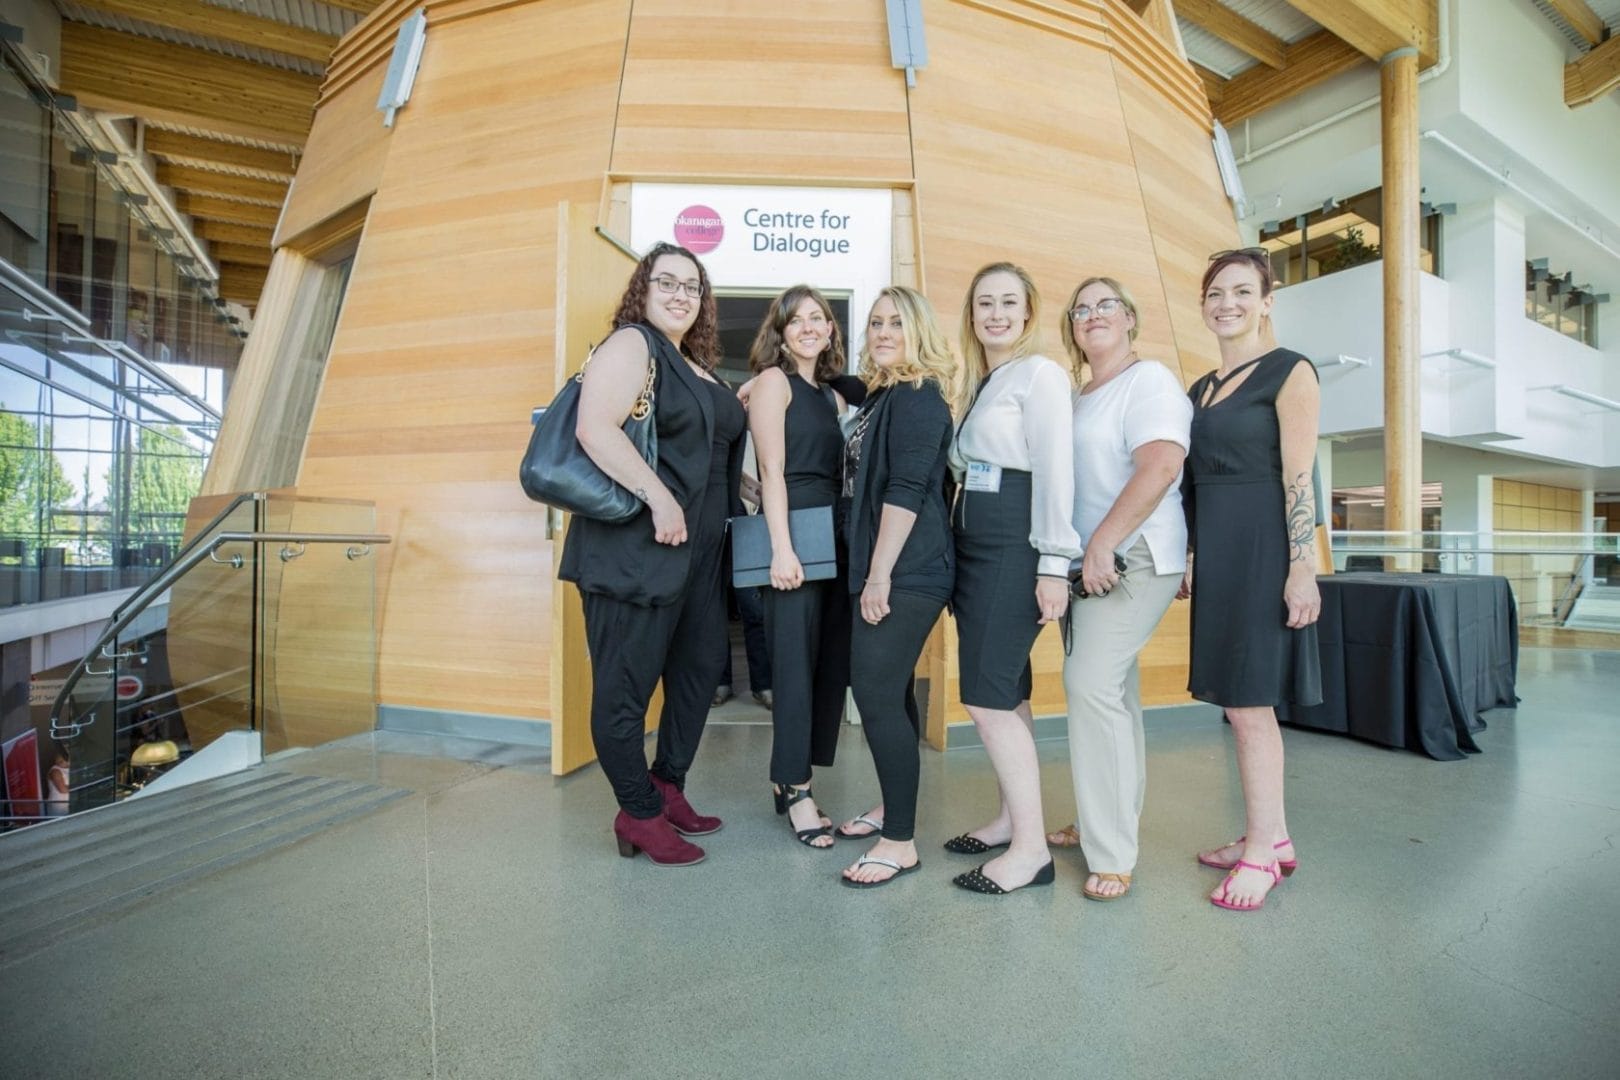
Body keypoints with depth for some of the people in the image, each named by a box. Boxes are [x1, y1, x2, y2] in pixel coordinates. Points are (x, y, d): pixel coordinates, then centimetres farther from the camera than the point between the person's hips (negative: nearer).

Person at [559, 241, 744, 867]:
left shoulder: (697, 367, 20)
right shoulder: (631, 344, -6)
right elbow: (596, 429, -21)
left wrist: (744, 487, 19)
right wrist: (659, 499, -24)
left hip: (698, 553, 10)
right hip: (635, 550, -9)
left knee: (701, 668, 15)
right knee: (626, 685, 2)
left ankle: (668, 786, 31)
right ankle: (640, 814, 18)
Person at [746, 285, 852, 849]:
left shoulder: (834, 396, 21)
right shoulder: (773, 381, 1)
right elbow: (772, 470, -9)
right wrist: (782, 549, -17)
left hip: (836, 536, 7)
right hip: (794, 533, -7)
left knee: (832, 665, 7)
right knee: (796, 664, -3)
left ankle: (792, 781, 20)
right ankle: (795, 789, 10)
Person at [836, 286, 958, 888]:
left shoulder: (917, 396, -10)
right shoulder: (881, 395, 18)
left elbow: (906, 490, -19)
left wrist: (881, 574, -20)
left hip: (905, 573, -9)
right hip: (883, 569, 9)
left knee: (877, 695, -9)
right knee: (887, 691, 16)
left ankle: (900, 842, 3)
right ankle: (893, 806, 31)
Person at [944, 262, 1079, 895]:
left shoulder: (1039, 373, -4)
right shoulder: (982, 383, 20)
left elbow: (1054, 469, -13)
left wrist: (1053, 563, -18)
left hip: (1013, 545, -8)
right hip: (973, 544, 9)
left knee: (987, 696, -10)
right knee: (1004, 692, 13)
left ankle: (1031, 848, 3)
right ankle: (1011, 817, 26)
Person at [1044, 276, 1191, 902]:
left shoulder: (1149, 380, -5)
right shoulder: (1077, 398, 19)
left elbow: (1160, 466, -20)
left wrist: (1102, 543, -22)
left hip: (1132, 560, -8)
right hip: (1088, 566, 8)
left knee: (1091, 686, -14)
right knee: (1112, 691, 13)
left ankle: (1111, 856, -3)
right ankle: (1102, 823, 25)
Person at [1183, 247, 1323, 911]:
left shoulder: (1289, 372, -3)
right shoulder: (1200, 389, 17)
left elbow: (1298, 477, -12)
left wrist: (1302, 567, -17)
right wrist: (1189, 560, 14)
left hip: (1261, 550, -7)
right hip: (1214, 553, 8)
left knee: (1248, 702, -4)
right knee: (1240, 700, 12)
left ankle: (1260, 854, 10)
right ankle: (1272, 836, 25)